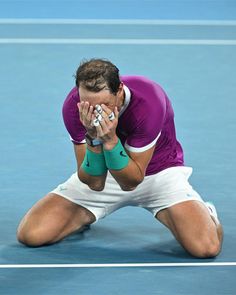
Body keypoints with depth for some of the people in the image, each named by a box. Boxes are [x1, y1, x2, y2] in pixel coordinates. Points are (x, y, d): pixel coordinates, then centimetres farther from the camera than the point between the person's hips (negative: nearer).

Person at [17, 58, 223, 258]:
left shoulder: (149, 102, -33)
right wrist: (94, 138, -37)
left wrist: (110, 139, -41)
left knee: (206, 247, -28)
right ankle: (86, 217, 20)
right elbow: (94, 183, -21)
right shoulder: (73, 106, -24)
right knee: (30, 234, -14)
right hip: (100, 176, 3)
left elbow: (131, 182, -26)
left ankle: (207, 214, 11)